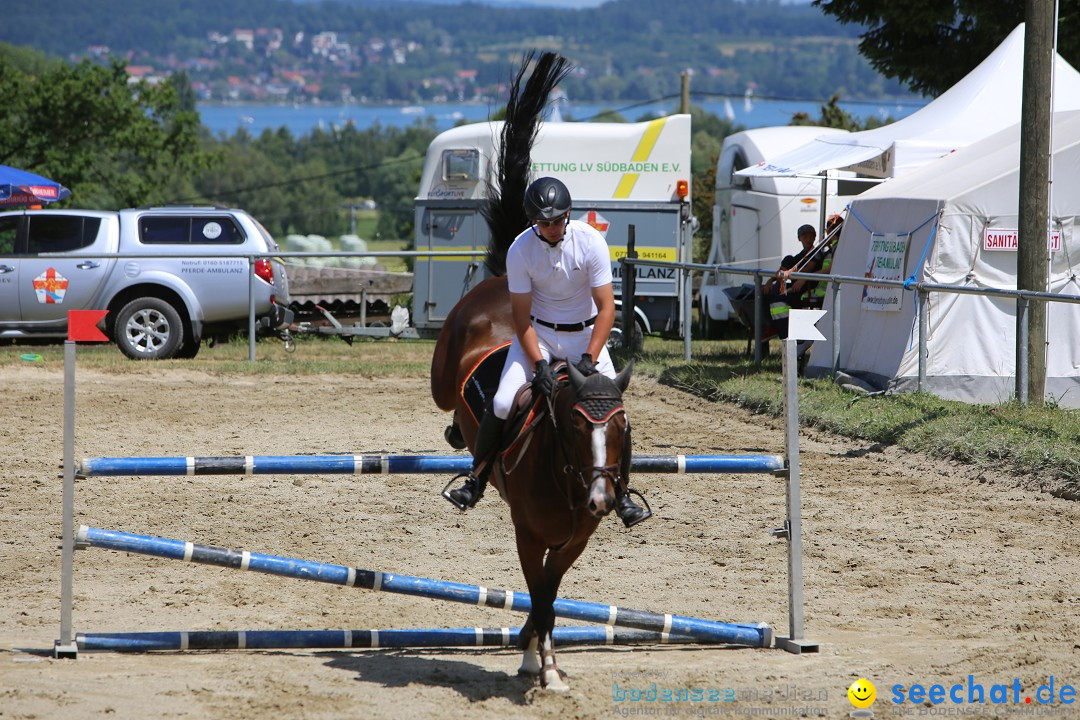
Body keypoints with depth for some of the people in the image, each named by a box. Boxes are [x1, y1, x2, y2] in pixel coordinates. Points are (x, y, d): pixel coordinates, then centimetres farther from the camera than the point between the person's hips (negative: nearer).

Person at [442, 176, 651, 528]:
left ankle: (622, 497, 6)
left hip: (585, 334, 0)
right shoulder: (520, 250, -16)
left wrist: (590, 359, -27)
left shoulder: (591, 241, -18)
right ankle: (475, 483, -4)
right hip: (538, 332, 0)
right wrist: (539, 363, -25)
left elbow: (606, 307, -16)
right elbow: (521, 316, -12)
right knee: (502, 404, -18)